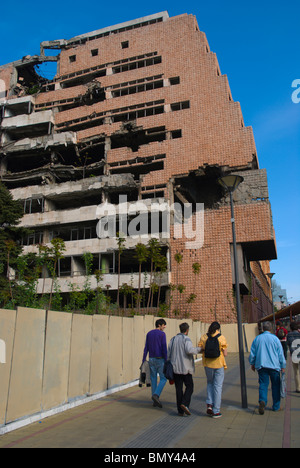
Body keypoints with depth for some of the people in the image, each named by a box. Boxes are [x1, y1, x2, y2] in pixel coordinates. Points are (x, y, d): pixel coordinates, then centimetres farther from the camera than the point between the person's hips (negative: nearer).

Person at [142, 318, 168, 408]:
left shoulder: (149, 334, 8)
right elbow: (164, 349, -13)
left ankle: (155, 401, 11)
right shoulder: (162, 334, -9)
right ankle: (156, 395, -15)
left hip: (151, 359, 5)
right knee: (163, 379, 4)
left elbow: (146, 348, 7)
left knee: (153, 379, 9)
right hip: (160, 359, -5)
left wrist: (143, 361, 8)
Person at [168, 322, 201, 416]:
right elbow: (189, 350, -27)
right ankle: (185, 403, -9)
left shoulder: (173, 339, 10)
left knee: (179, 389, 8)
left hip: (175, 368, 5)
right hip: (185, 368, -5)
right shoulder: (186, 339, -9)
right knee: (189, 387, 9)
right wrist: (199, 350, -11)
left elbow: (168, 354, 9)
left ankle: (180, 411, 9)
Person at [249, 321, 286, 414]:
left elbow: (252, 353, 9)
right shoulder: (275, 338, -4)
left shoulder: (257, 339, 4)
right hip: (274, 366, -1)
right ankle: (276, 406, 18)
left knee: (263, 385, 3)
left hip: (261, 366, 1)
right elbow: (280, 354, -1)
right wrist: (283, 366, 10)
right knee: (275, 386, 11)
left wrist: (252, 364, 22)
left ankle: (262, 401, -21)